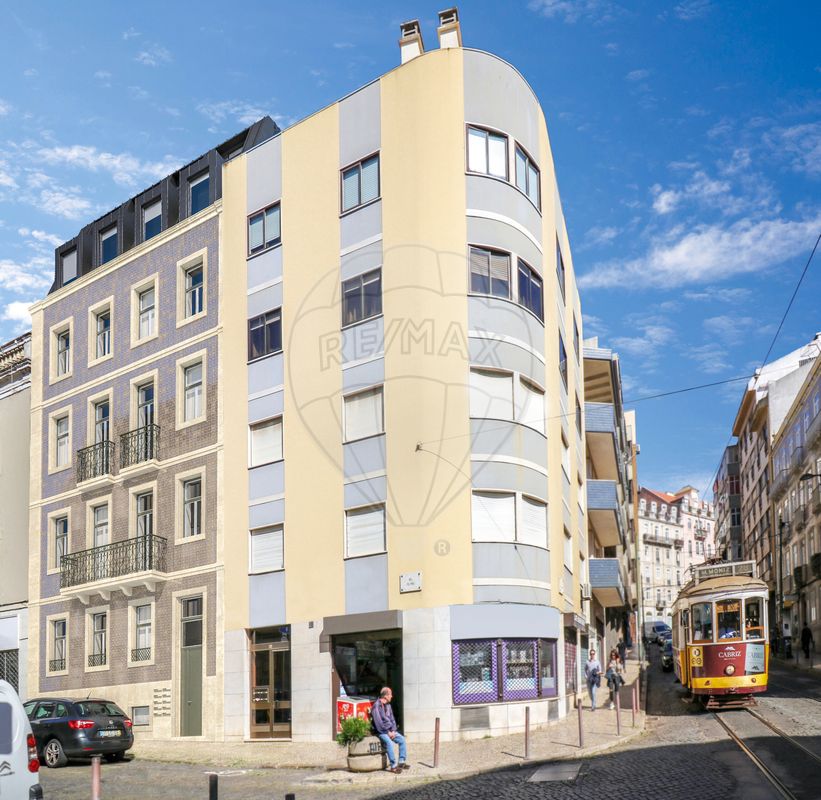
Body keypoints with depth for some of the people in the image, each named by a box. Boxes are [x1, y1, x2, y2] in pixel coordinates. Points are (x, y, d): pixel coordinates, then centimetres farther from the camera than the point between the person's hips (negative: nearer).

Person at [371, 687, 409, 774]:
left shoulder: (388, 705, 10)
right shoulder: (376, 706, -17)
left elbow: (392, 719, 13)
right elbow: (378, 723, -20)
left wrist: (393, 731, -3)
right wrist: (388, 732, -16)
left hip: (390, 730, 8)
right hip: (381, 731, -8)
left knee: (402, 739, -8)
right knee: (389, 742, -31)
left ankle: (401, 762, -3)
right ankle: (393, 766, -27)